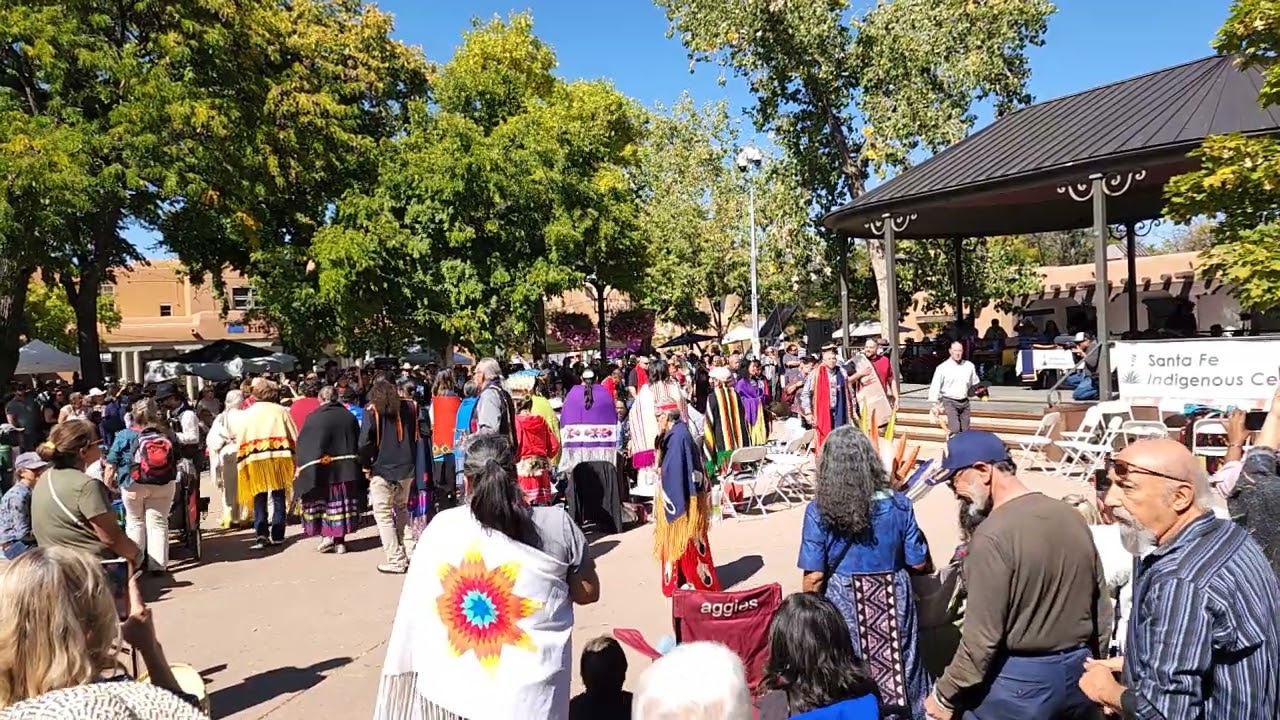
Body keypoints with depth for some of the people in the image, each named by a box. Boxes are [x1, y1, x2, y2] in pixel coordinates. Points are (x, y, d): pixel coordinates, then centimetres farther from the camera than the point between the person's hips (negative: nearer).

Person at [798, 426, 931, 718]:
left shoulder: (818, 511, -16)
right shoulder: (897, 504, -11)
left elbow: (814, 577, -13)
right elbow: (919, 564, -3)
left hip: (844, 602, -1)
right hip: (894, 598, 2)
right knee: (898, 664, 20)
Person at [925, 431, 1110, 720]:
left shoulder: (992, 536, -23)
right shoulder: (1071, 517, 1)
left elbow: (981, 637, -22)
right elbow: (1102, 609, 10)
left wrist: (945, 695, -10)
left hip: (1019, 681, -7)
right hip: (1077, 674, 7)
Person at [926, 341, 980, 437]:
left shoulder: (969, 366, 4)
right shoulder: (942, 368, -8)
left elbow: (975, 384, 16)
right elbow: (935, 387, -8)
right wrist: (935, 405, -11)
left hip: (964, 402, 4)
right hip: (950, 402, -4)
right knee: (954, 430, -16)